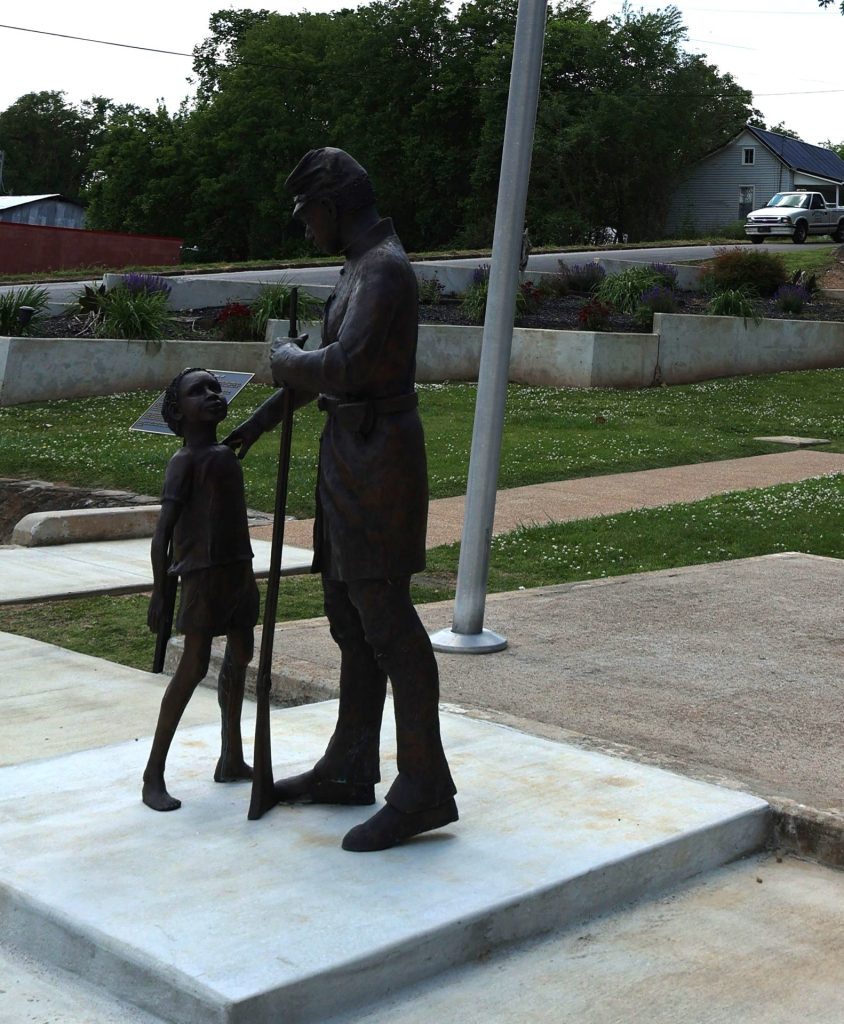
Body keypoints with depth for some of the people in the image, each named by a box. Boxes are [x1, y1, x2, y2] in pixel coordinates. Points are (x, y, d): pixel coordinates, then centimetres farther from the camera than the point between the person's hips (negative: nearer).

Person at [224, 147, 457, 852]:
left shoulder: (383, 269, -15)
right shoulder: (363, 267, 18)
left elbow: (342, 366, -27)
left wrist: (288, 361, -6)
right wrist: (265, 417, 33)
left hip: (376, 450, -10)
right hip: (352, 451, 10)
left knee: (384, 616, -10)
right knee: (351, 615, 13)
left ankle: (425, 789, -6)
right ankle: (349, 769, 23)